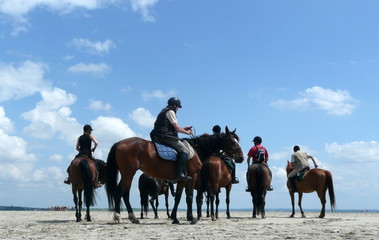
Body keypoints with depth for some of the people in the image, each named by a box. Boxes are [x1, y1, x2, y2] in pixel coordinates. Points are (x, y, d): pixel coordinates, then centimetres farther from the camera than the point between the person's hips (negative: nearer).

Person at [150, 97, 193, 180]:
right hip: (166, 136, -10)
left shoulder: (164, 111, 26)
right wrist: (187, 132, 5)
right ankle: (180, 173, -23)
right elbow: (177, 128, -10)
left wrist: (184, 129, 23)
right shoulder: (170, 111, -4)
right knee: (185, 150, -12)